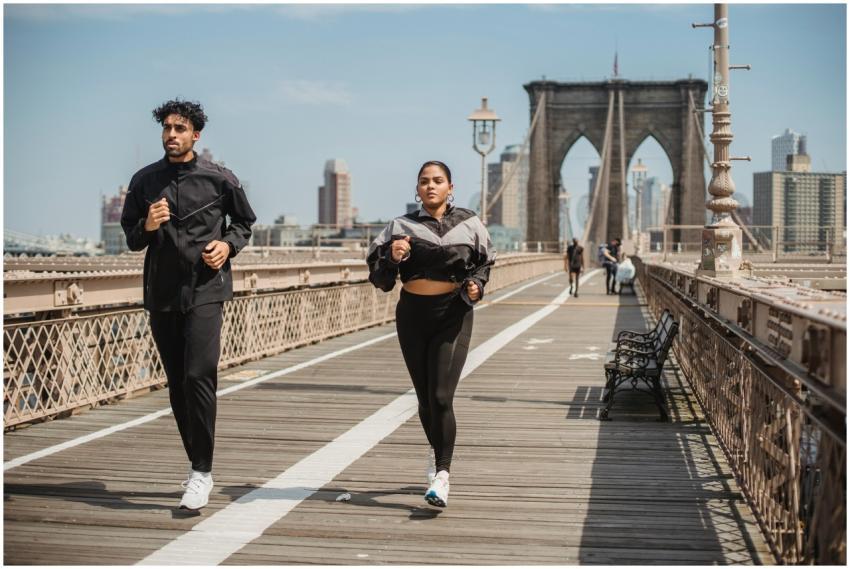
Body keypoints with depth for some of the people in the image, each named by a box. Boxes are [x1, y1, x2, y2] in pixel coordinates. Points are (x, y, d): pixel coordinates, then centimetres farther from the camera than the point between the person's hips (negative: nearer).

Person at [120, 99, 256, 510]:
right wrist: (147, 226, -9)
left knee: (199, 376, -17)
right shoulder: (144, 181, 7)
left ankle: (202, 472, -9)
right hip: (161, 294, 4)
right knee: (177, 384, 8)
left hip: (204, 291, -4)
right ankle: (197, 465, 21)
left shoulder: (219, 179, 0)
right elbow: (131, 238, 12)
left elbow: (245, 222, 14)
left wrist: (228, 244, -6)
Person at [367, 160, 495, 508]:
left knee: (441, 397, -13)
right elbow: (379, 278, -3)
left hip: (453, 314, -2)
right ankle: (438, 455, 35)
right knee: (424, 397, 12)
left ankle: (442, 476, -9)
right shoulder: (401, 226, 0)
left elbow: (484, 262, 16)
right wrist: (392, 258, -24)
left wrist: (476, 284, -5)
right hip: (412, 314, 2)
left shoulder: (468, 224, 1)